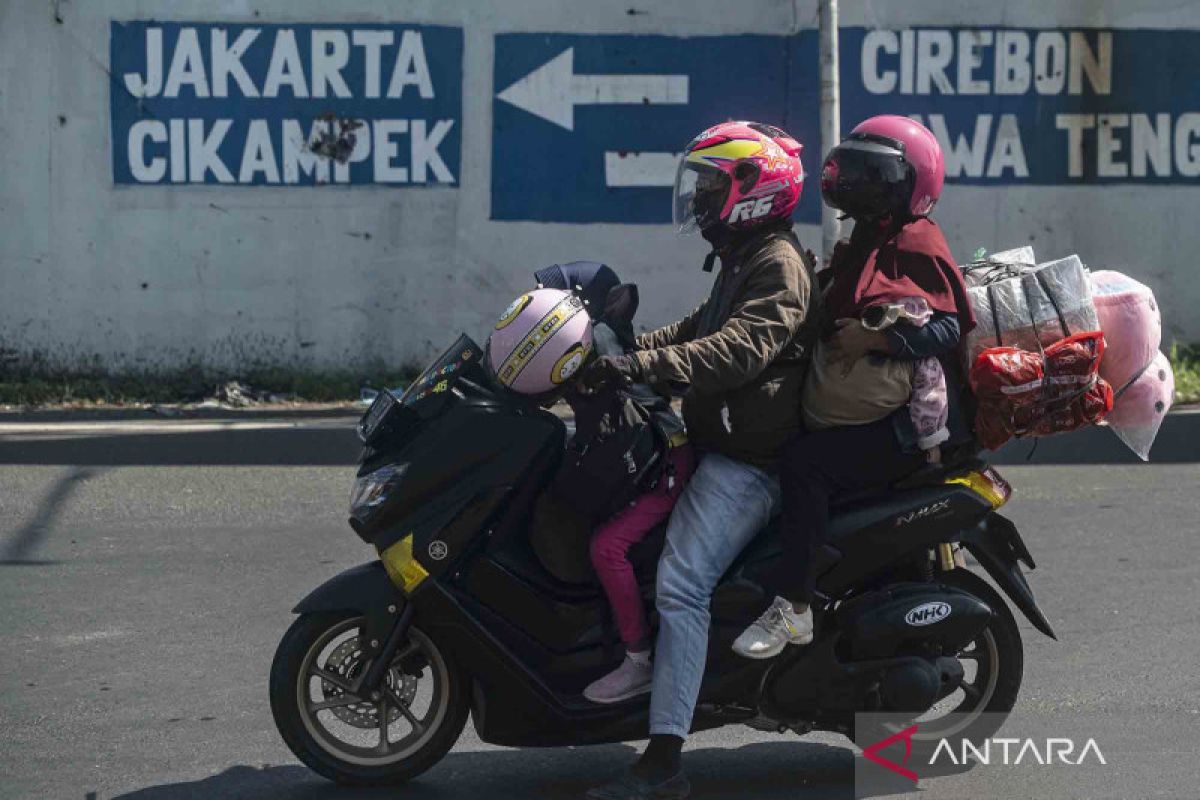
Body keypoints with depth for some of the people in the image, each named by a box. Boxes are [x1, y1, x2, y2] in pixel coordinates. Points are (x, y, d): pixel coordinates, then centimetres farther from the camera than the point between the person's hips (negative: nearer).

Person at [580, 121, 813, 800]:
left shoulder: (777, 265, -13)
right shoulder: (746, 260, 22)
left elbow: (738, 349, -28)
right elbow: (697, 331, 27)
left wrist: (642, 366, -38)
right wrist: (622, 351, 13)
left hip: (747, 459, -12)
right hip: (720, 443, 12)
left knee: (681, 585, -23)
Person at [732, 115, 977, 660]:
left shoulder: (916, 245, -9)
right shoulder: (862, 246, 21)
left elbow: (946, 326, -20)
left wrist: (876, 338, -29)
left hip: (902, 426, -11)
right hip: (843, 419, 11)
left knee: (805, 463, -28)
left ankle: (792, 606, -28)